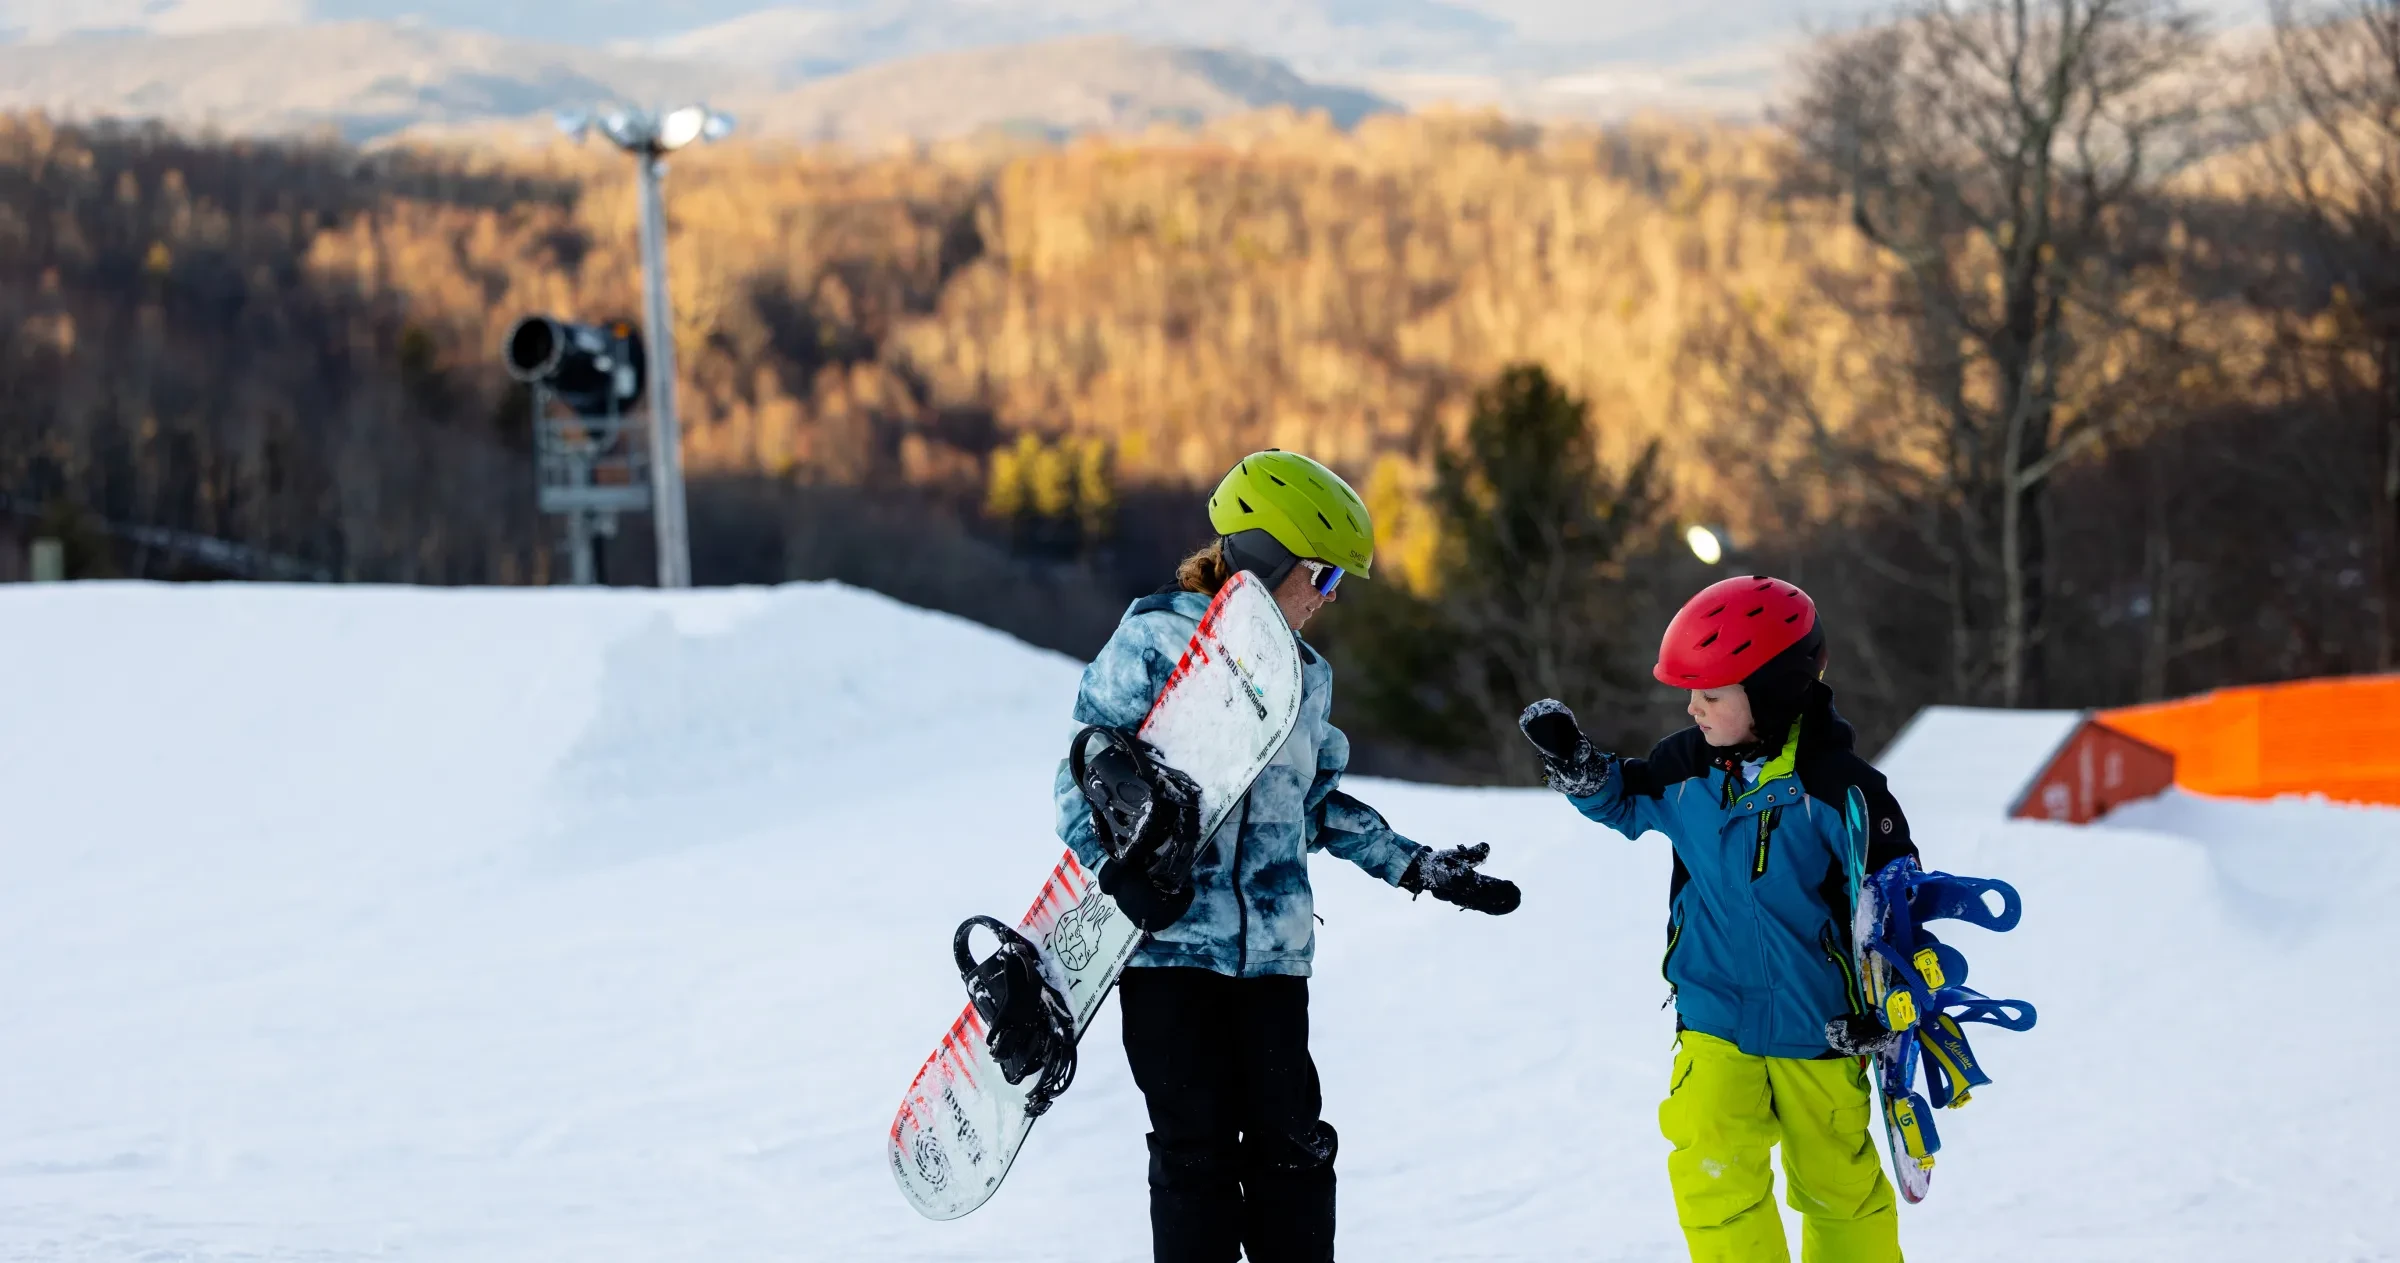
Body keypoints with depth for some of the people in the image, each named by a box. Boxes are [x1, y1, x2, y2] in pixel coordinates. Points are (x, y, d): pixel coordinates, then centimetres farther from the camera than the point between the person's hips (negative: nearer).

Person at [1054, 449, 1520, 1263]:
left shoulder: (1305, 676, 14)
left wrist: (1419, 868, 20)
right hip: (1169, 937, -5)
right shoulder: (1154, 639, -5)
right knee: (1195, 1149, -2)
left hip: (1273, 945, 5)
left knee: (1290, 1140, 4)